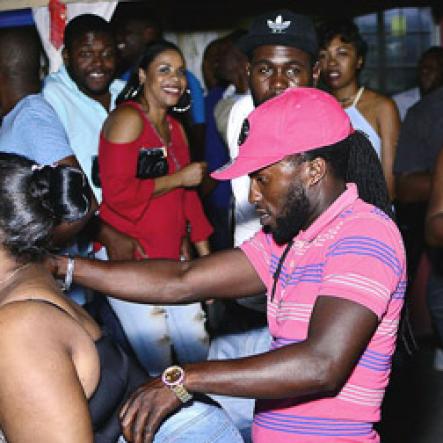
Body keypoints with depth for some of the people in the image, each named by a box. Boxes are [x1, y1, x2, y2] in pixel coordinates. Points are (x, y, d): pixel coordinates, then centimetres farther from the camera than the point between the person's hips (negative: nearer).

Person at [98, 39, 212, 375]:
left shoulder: (175, 128, 16)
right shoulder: (128, 118, -10)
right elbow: (117, 193, -20)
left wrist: (206, 257, 18)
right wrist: (179, 178, -13)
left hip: (170, 258, 8)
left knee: (198, 345, 8)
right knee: (157, 362, -7)